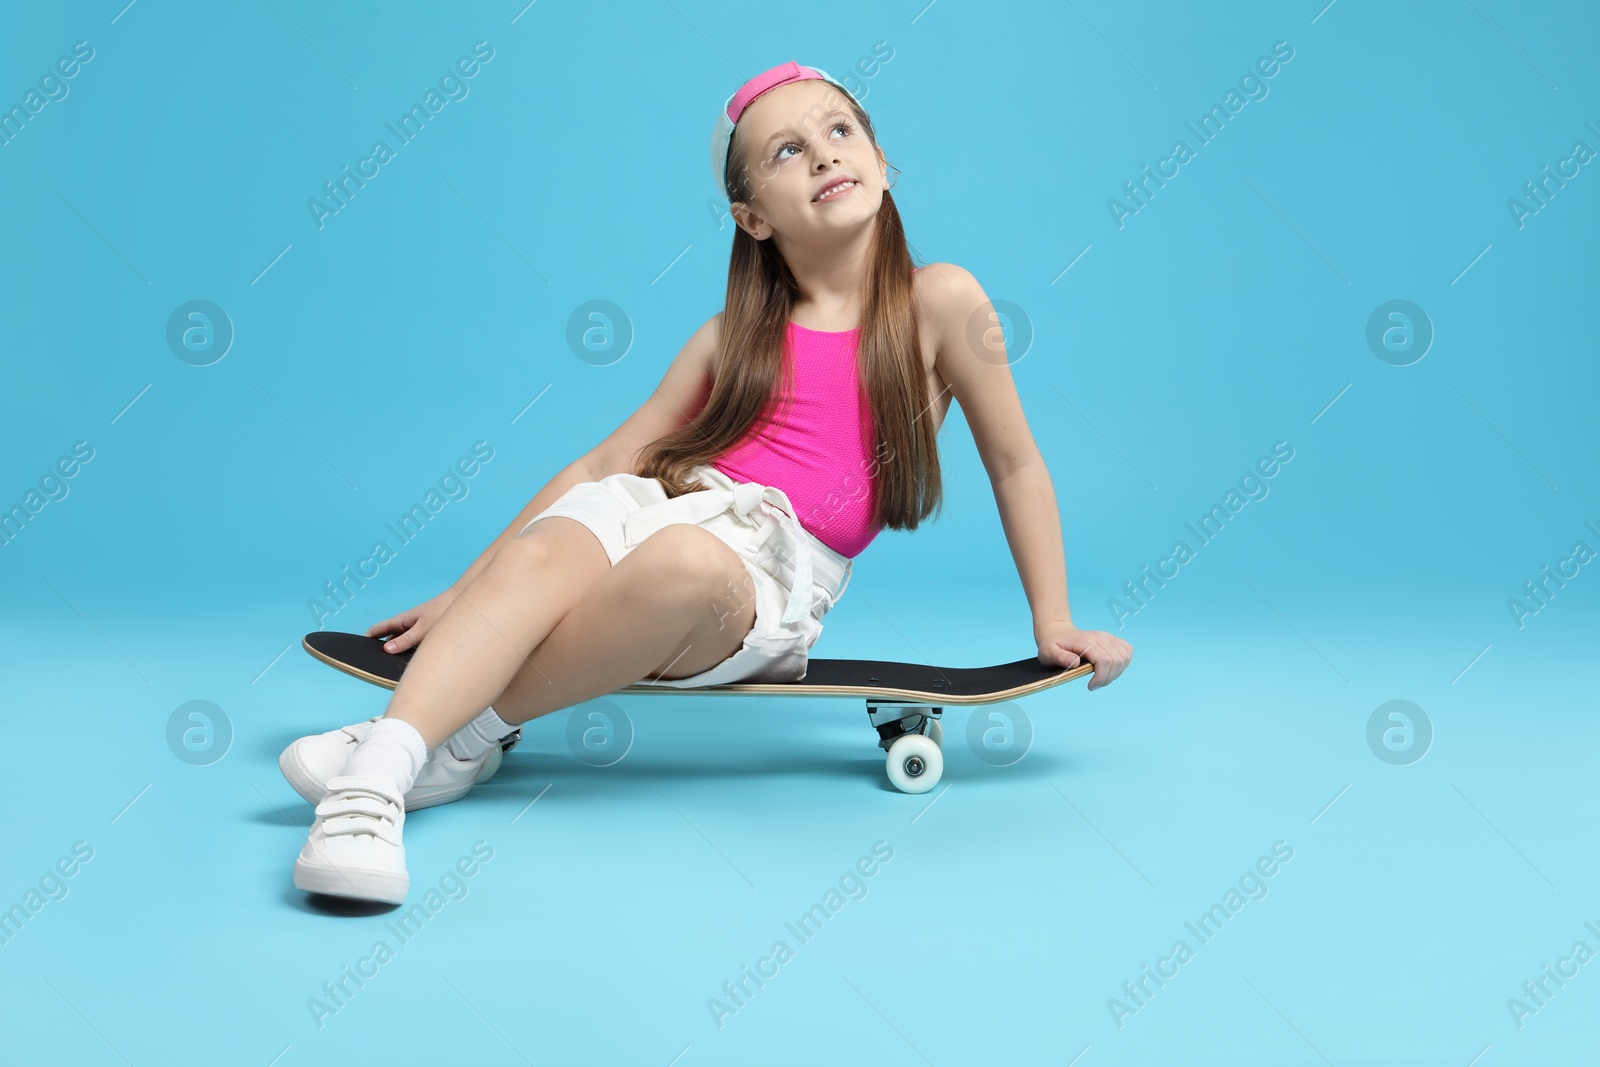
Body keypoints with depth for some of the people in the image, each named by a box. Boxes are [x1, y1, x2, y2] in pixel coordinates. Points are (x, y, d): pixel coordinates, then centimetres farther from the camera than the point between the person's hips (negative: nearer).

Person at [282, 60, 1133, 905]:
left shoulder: (938, 302, 5)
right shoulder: (736, 336, 14)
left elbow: (1015, 463, 13)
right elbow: (602, 466, 17)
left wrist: (1053, 624, 12)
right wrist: (461, 592, 16)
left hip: (773, 577, -3)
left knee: (689, 561, -39)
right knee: (542, 558, -32)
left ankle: (470, 734, -26)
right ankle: (380, 764, -45)